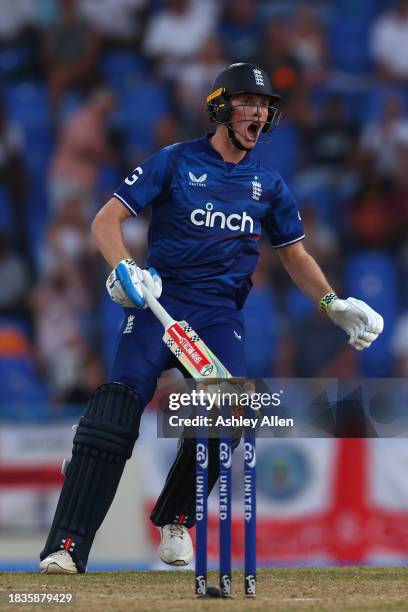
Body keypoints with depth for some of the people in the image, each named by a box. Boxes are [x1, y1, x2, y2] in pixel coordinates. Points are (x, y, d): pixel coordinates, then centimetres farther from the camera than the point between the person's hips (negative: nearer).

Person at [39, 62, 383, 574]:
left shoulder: (268, 184, 15)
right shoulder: (175, 162, 3)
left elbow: (295, 255, 25)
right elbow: (106, 220, -1)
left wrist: (332, 303, 9)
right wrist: (123, 268, -20)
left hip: (219, 314, 3)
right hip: (157, 302, -3)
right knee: (115, 412, -22)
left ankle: (175, 520, 9)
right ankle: (66, 547, -27)